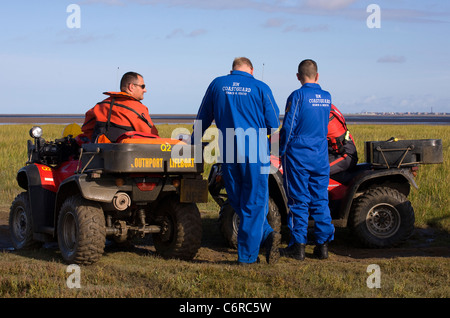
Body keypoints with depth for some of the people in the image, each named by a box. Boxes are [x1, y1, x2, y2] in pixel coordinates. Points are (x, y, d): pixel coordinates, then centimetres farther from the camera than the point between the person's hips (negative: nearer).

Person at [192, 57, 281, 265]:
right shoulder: (260, 88, 1)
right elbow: (273, 124, 2)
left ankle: (266, 236, 2)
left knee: (238, 203, 14)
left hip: (228, 152, 2)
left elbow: (202, 120, 14)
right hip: (255, 152, -2)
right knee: (254, 203, 4)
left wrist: (192, 144, 27)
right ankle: (247, 255, 1)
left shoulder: (217, 85, 8)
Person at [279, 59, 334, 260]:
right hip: (321, 155, 5)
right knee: (320, 200, 8)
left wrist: (282, 152, -2)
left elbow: (288, 127, -11)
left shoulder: (298, 96, -10)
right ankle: (323, 245, 9)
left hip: (298, 155, -5)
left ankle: (298, 246, 1)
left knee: (298, 200, 0)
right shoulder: (326, 97, 7)